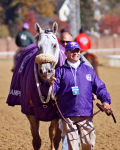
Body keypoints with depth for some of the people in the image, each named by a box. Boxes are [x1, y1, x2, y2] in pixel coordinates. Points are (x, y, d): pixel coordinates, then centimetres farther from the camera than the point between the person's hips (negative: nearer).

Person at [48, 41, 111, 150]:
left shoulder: (89, 70, 13)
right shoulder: (61, 71, 6)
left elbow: (99, 87, 13)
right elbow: (55, 90, -3)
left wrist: (105, 100, -3)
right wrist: (51, 84, -26)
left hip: (86, 115, 2)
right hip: (68, 115, -2)